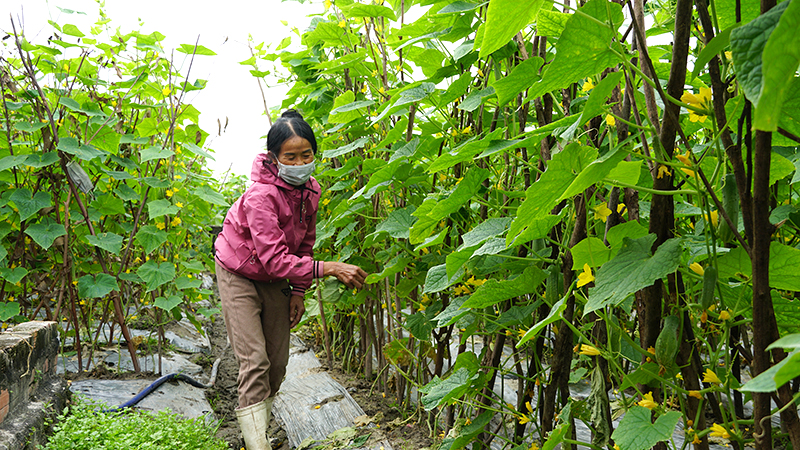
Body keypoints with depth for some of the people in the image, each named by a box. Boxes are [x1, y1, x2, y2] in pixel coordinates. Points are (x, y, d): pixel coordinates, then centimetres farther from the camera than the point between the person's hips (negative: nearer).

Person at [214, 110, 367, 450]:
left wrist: (299, 291, 0)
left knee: (278, 361, 7)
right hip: (240, 275, -6)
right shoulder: (261, 196, -32)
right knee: (255, 362, -14)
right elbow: (274, 259, -38)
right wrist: (329, 269, -45)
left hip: (275, 280, 6)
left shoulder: (309, 191, -9)